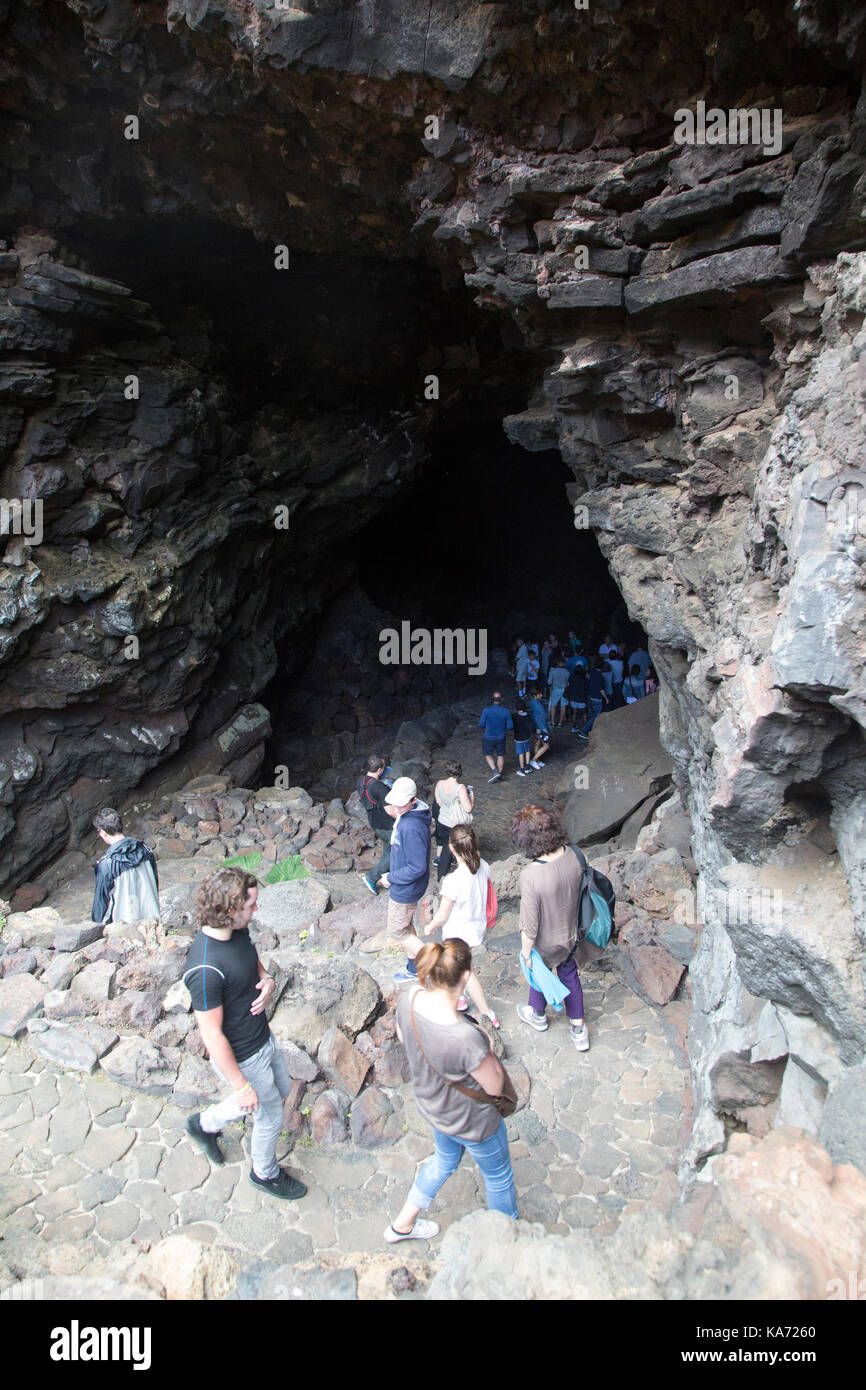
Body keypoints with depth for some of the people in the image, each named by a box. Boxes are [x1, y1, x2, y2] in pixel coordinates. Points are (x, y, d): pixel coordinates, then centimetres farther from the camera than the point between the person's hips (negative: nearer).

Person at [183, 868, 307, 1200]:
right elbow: (211, 1035, -28)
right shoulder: (206, 970, -36)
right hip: (241, 1057, -8)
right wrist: (240, 1085, -20)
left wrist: (266, 981, -13)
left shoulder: (238, 930, -10)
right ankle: (265, 1173, 46)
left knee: (281, 1088, 29)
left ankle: (206, 1123, 46)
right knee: (270, 1115, 14)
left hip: (261, 1036, 8)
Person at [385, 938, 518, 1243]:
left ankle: (402, 1224, 54)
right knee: (498, 1177, 27)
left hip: (431, 1104, 6)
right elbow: (494, 1087, -26)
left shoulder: (409, 1000, -25)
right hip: (472, 1122, -6)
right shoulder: (467, 1039, -44)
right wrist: (488, 1050, -10)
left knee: (445, 1159, 37)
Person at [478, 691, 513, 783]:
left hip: (489, 738, -2)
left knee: (488, 755, 17)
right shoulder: (506, 711, -12)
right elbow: (510, 726, -6)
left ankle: (495, 772, 0)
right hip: (501, 737, 2)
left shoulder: (486, 710, -17)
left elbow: (481, 725, -10)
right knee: (500, 756, 18)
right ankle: (499, 776, 29)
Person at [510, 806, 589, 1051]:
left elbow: (530, 925, -28)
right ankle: (579, 1030, 44)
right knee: (569, 976, 28)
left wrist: (526, 954, -10)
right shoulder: (572, 856, -22)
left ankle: (538, 1015, 56)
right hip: (570, 935, 4)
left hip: (544, 944, -4)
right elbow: (578, 889, -2)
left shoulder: (530, 876, -40)